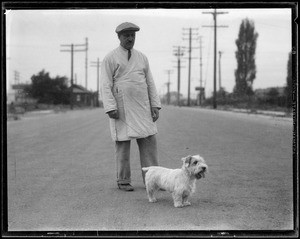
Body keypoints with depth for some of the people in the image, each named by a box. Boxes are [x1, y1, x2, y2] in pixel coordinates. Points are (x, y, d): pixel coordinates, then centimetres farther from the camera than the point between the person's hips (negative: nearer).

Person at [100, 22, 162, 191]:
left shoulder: (142, 57, 13)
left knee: (149, 141, 0)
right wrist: (110, 108, -16)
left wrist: (155, 106, 5)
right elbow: (106, 85, -7)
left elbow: (150, 83, 13)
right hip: (122, 109, -4)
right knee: (123, 143, 0)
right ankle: (123, 181, 10)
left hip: (142, 108, 4)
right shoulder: (110, 58, -2)